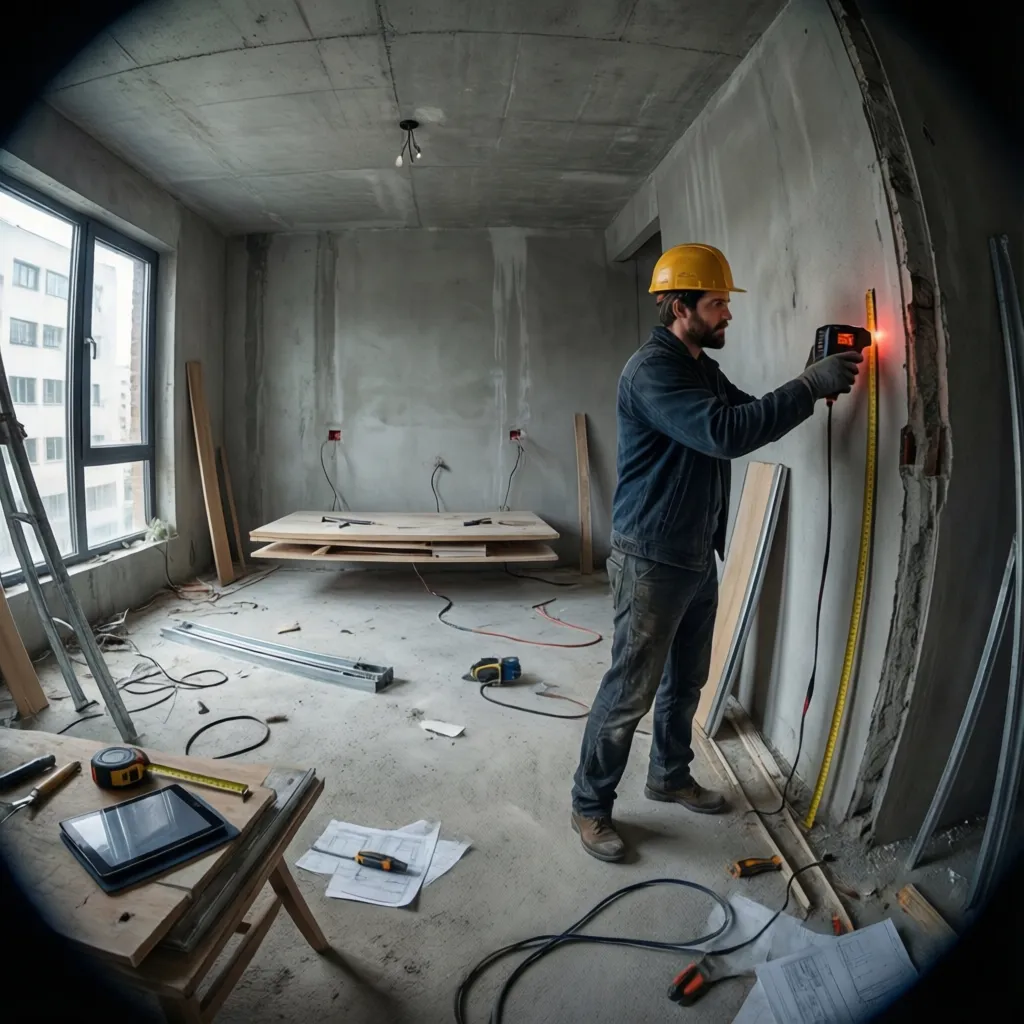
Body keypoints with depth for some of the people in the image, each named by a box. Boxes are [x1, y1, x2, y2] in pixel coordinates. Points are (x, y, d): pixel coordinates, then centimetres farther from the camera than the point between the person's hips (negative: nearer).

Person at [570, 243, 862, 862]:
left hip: (699, 556, 9)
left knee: (686, 681, 21)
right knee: (630, 693, 0)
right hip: (652, 560, -9)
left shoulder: (704, 368, 13)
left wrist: (815, 384, 6)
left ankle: (670, 776, 42)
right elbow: (725, 434, -30)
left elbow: (749, 417, 21)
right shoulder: (652, 369, -18)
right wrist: (809, 387, -22)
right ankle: (591, 806, 19)